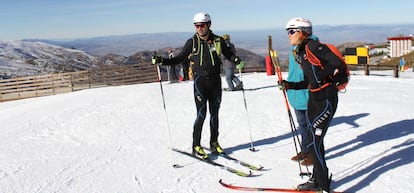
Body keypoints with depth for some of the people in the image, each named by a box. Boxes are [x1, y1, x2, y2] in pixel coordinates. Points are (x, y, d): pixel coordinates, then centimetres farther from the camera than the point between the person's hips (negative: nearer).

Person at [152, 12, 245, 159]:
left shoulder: (218, 41, 1)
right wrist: (161, 61, -7)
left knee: (214, 114, 10)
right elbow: (179, 59, 5)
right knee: (201, 114, -8)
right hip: (200, 81, -2)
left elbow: (229, 54, 13)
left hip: (215, 80, 2)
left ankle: (214, 143, 24)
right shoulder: (192, 42, -1)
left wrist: (237, 61, -8)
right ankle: (196, 146, 2)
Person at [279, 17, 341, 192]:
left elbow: (337, 62, -20)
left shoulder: (313, 46, -13)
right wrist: (289, 85, 5)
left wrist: (320, 76, -13)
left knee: (314, 142, -8)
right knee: (315, 140, 14)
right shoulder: (299, 53, 13)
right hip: (313, 98, 9)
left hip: (326, 98, -9)